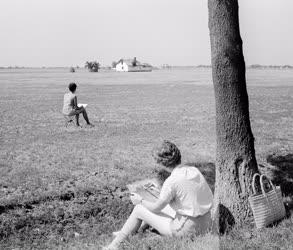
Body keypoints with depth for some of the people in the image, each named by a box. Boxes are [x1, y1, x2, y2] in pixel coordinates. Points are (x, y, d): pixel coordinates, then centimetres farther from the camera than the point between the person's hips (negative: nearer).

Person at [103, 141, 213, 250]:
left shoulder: (171, 181, -20)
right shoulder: (194, 170, 1)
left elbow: (156, 208, -9)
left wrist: (140, 201, 12)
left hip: (186, 229, -8)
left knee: (138, 209, 6)